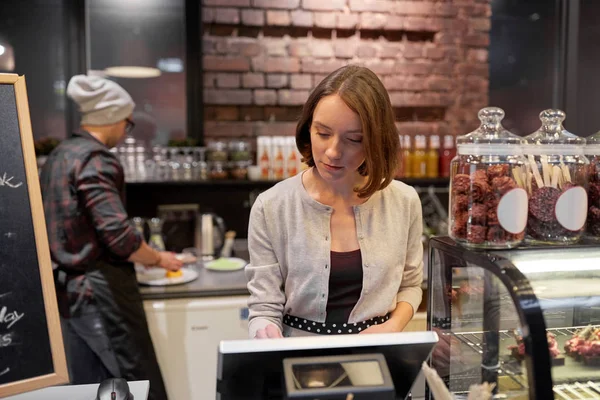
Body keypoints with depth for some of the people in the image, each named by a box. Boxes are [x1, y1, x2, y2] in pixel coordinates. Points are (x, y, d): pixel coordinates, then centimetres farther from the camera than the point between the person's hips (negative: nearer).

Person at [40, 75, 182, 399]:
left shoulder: (57, 157, 11)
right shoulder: (96, 160, -17)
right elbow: (117, 234, -24)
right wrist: (158, 259, -7)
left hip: (69, 290, 9)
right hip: (100, 293, -9)